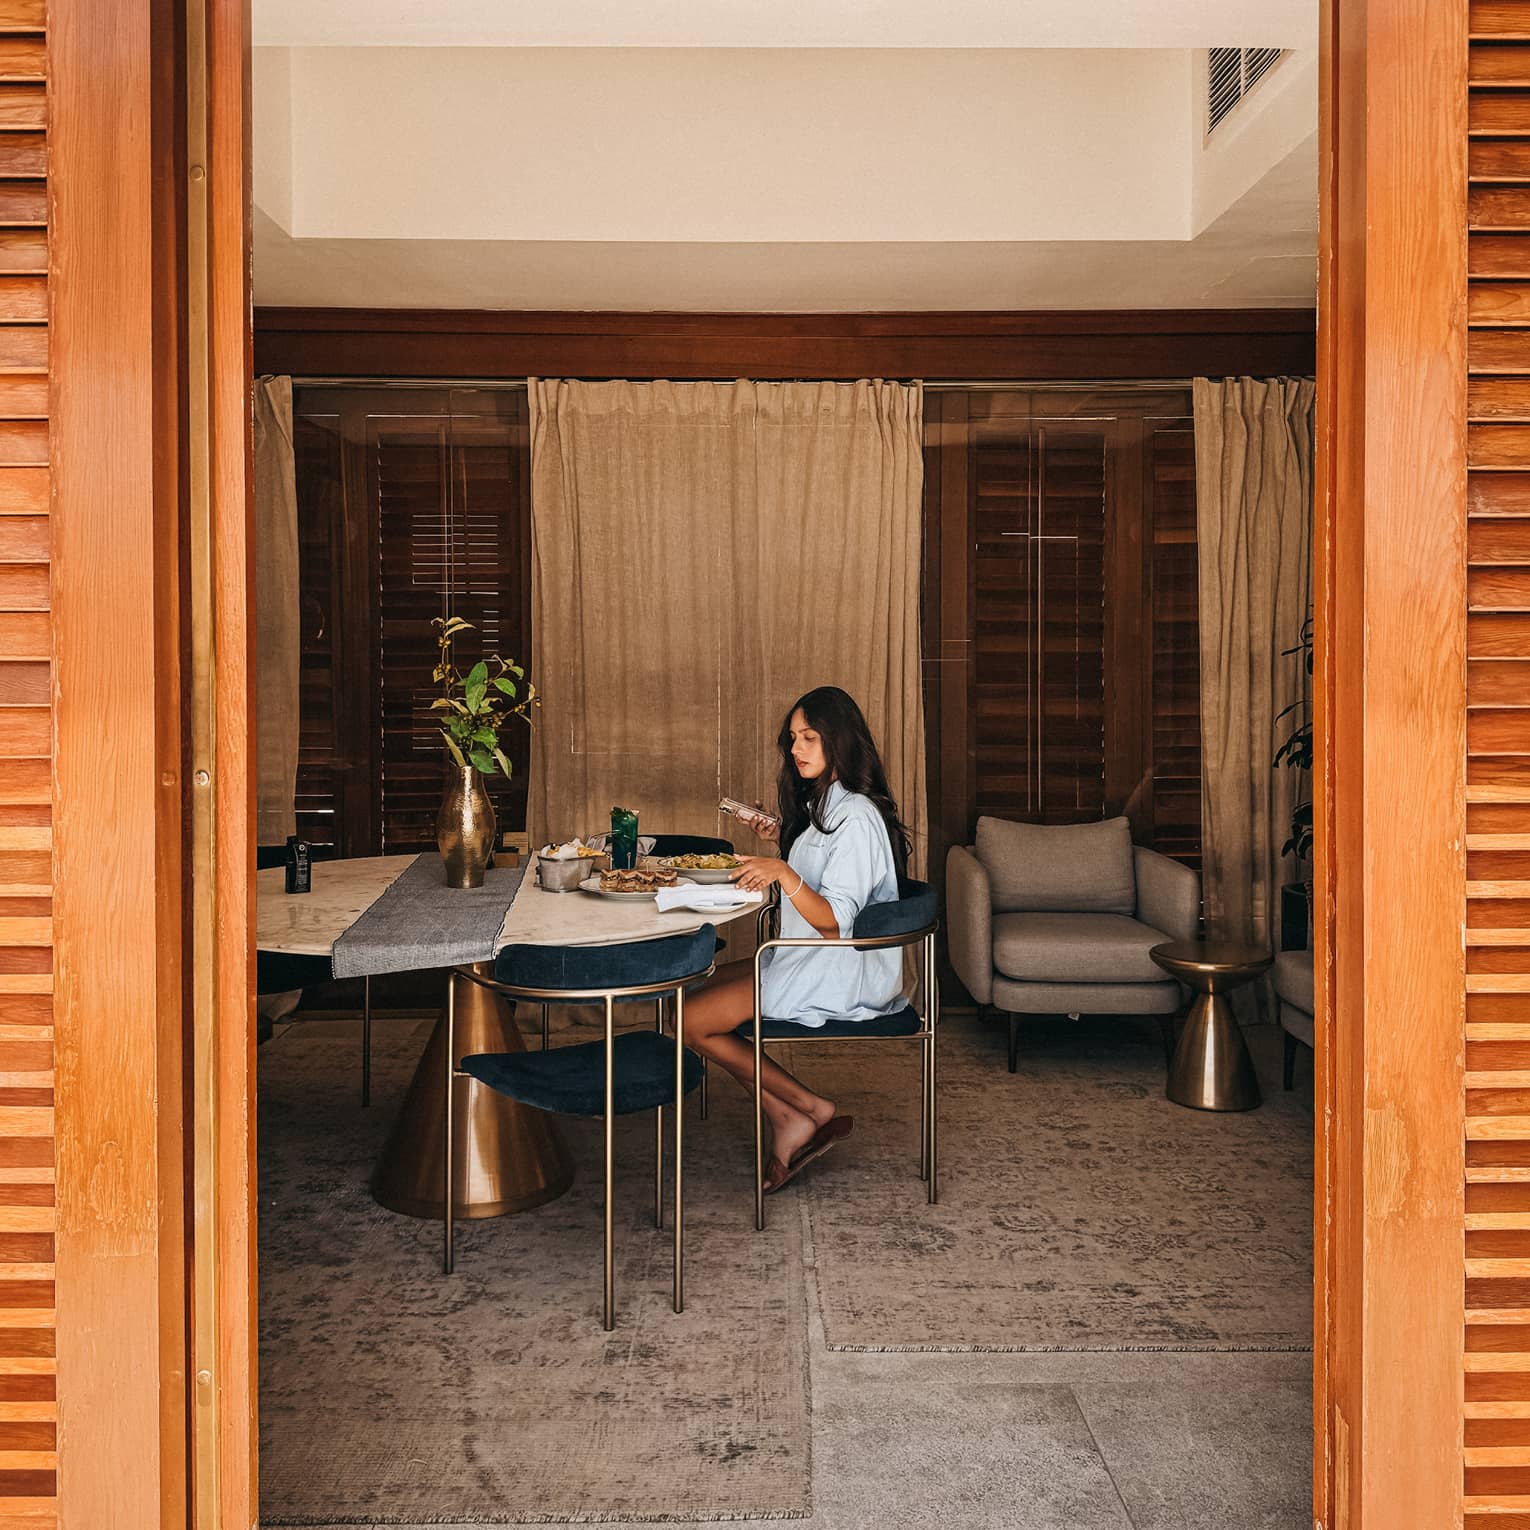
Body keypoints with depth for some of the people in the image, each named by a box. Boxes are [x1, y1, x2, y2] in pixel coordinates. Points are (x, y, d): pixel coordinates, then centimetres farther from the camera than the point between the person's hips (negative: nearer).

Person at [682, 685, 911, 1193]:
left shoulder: (856, 817, -17)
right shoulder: (820, 806, 14)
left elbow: (834, 922, -23)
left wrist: (784, 874, -36)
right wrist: (780, 840, 11)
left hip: (842, 976, -11)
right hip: (811, 961, 11)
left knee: (692, 1021, -11)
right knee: (695, 988, 7)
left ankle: (811, 1111, -1)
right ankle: (787, 1121, 0)